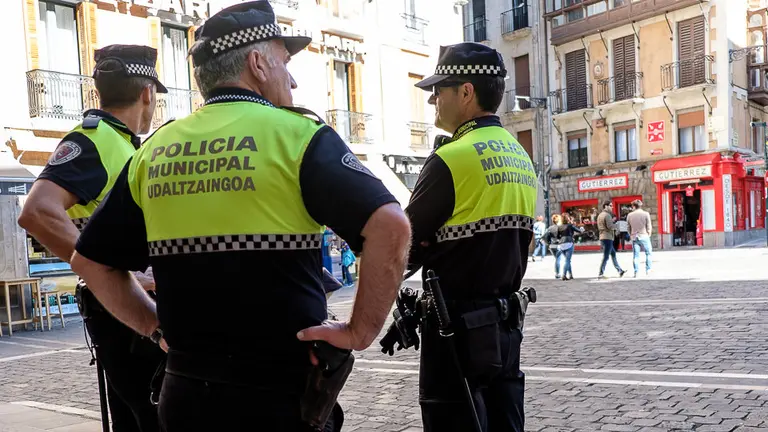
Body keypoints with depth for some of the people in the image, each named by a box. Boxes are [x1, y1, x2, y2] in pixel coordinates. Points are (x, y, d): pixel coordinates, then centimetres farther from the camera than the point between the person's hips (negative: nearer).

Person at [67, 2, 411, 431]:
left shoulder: (155, 150, 5)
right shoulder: (295, 134, -10)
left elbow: (91, 260, 12)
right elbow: (389, 225, -23)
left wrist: (158, 327, 13)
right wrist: (361, 330, -15)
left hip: (187, 392, 5)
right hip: (281, 391, -4)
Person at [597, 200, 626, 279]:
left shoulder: (600, 215, 17)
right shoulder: (607, 215, -13)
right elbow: (610, 226, -23)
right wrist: (616, 225, -2)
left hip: (602, 237, 10)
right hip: (607, 238, -10)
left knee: (613, 254, 15)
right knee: (606, 257, -6)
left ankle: (620, 271, 20)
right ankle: (601, 274, -6)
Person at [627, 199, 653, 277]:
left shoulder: (630, 215, 1)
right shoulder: (646, 214, -4)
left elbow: (629, 228, 5)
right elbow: (649, 227, -2)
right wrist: (648, 235, 12)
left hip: (634, 237, 2)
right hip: (644, 236, -2)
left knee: (635, 255, 4)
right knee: (648, 253, 11)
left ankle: (636, 272, 3)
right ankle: (648, 270, 7)